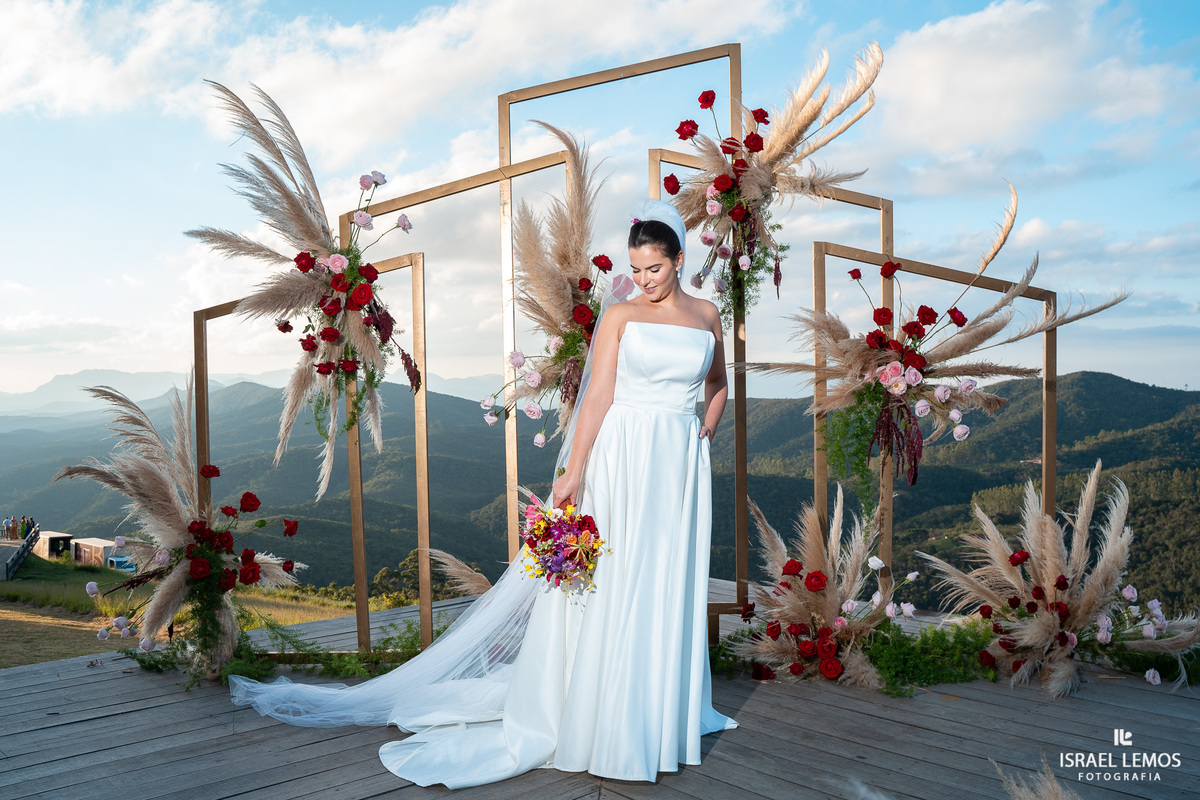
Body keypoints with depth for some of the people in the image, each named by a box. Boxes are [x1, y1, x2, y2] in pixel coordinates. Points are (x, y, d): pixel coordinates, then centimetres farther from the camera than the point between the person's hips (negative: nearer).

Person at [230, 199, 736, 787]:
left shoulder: (707, 315, 11)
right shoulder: (620, 315, 0)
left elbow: (717, 383, 25)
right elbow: (598, 396, -7)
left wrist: (706, 434, 9)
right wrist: (573, 473, -13)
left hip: (681, 467, 4)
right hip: (623, 462, -3)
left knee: (669, 590, 11)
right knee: (607, 586, 0)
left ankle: (661, 711, 27)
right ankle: (595, 719, 14)